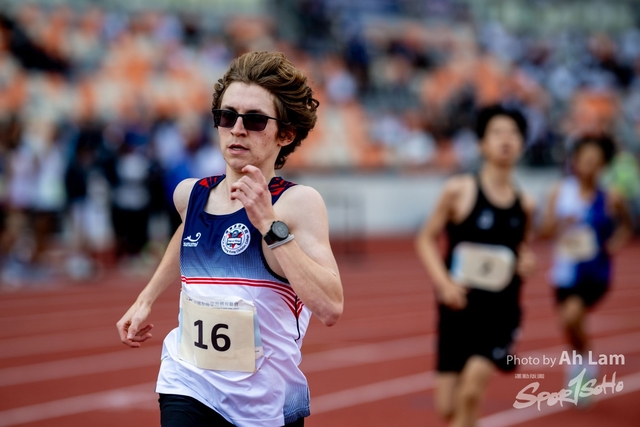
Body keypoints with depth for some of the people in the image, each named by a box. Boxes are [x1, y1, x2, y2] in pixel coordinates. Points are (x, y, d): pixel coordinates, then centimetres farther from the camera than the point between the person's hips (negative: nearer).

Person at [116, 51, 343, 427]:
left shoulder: (299, 202, -12)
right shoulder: (190, 195, 3)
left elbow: (331, 308, -26)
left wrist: (269, 224, -26)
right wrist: (147, 299, 29)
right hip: (189, 389, 3)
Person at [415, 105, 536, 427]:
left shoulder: (524, 204, 3)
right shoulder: (459, 191, -6)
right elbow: (426, 239, 0)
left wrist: (526, 261, -3)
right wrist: (444, 282, -14)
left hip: (501, 310, 1)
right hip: (459, 307, -1)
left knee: (471, 391, -17)